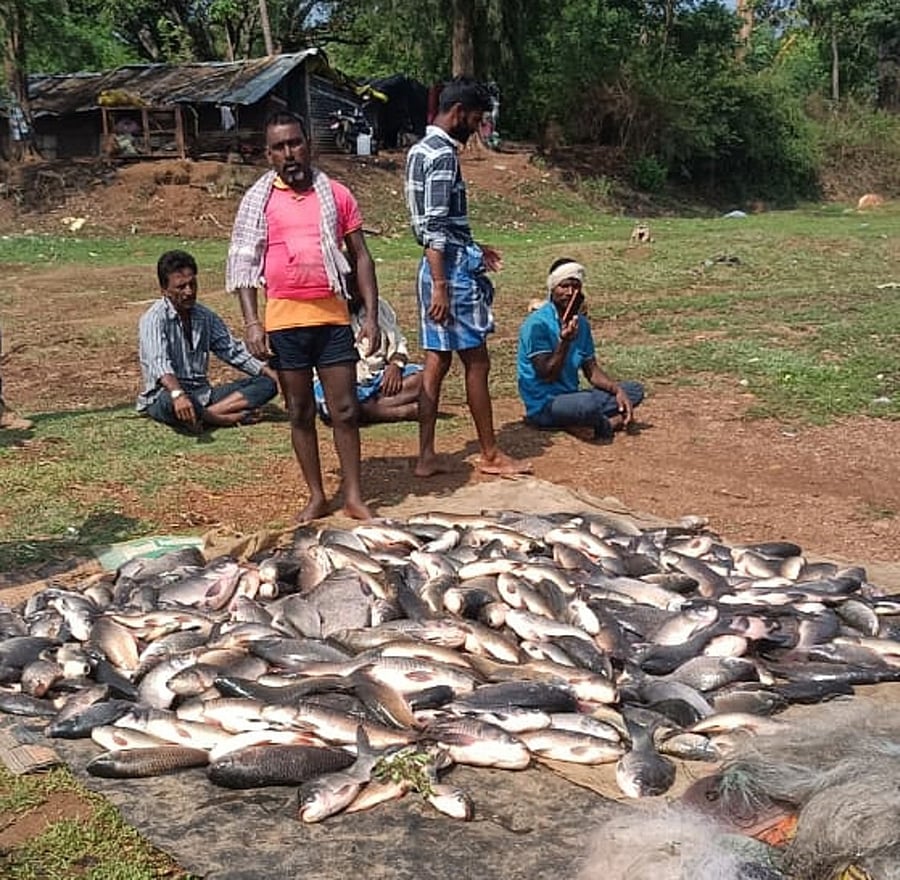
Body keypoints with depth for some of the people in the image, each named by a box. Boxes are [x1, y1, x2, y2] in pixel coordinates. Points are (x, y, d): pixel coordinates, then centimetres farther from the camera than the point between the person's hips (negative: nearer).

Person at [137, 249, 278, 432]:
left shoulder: (206, 316, 10)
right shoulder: (154, 319, -12)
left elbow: (234, 351, 14)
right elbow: (159, 363, -29)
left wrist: (275, 376, 0)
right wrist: (178, 394, -49)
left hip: (203, 395, 7)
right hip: (166, 395, -7)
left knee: (266, 384, -9)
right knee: (170, 401, -43)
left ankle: (202, 416, -26)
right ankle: (230, 417, -23)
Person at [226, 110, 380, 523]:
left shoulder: (336, 195, 5)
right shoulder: (258, 200, 3)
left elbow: (361, 257, 6)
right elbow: (244, 264, 2)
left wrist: (372, 316, -1)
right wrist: (251, 322, -8)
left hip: (333, 317, 0)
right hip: (283, 321, 0)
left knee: (345, 410, 2)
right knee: (300, 413, 9)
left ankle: (353, 496, 14)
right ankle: (316, 496, 20)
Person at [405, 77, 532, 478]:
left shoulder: (421, 150, 15)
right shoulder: (443, 155, -15)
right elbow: (434, 228, -22)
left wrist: (472, 248, 25)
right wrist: (440, 286, -24)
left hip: (439, 267, 10)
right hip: (452, 269, -10)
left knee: (437, 361, 9)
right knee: (476, 362, 1)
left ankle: (426, 456, 11)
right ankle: (490, 455, 12)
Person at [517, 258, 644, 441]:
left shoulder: (581, 322, 7)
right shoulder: (537, 324, -16)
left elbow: (591, 369, 10)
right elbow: (547, 376, -18)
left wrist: (617, 390, -7)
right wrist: (564, 342, -31)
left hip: (571, 397, 8)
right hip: (544, 405, -8)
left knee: (635, 390, 4)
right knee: (587, 404, -37)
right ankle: (607, 423, -5)